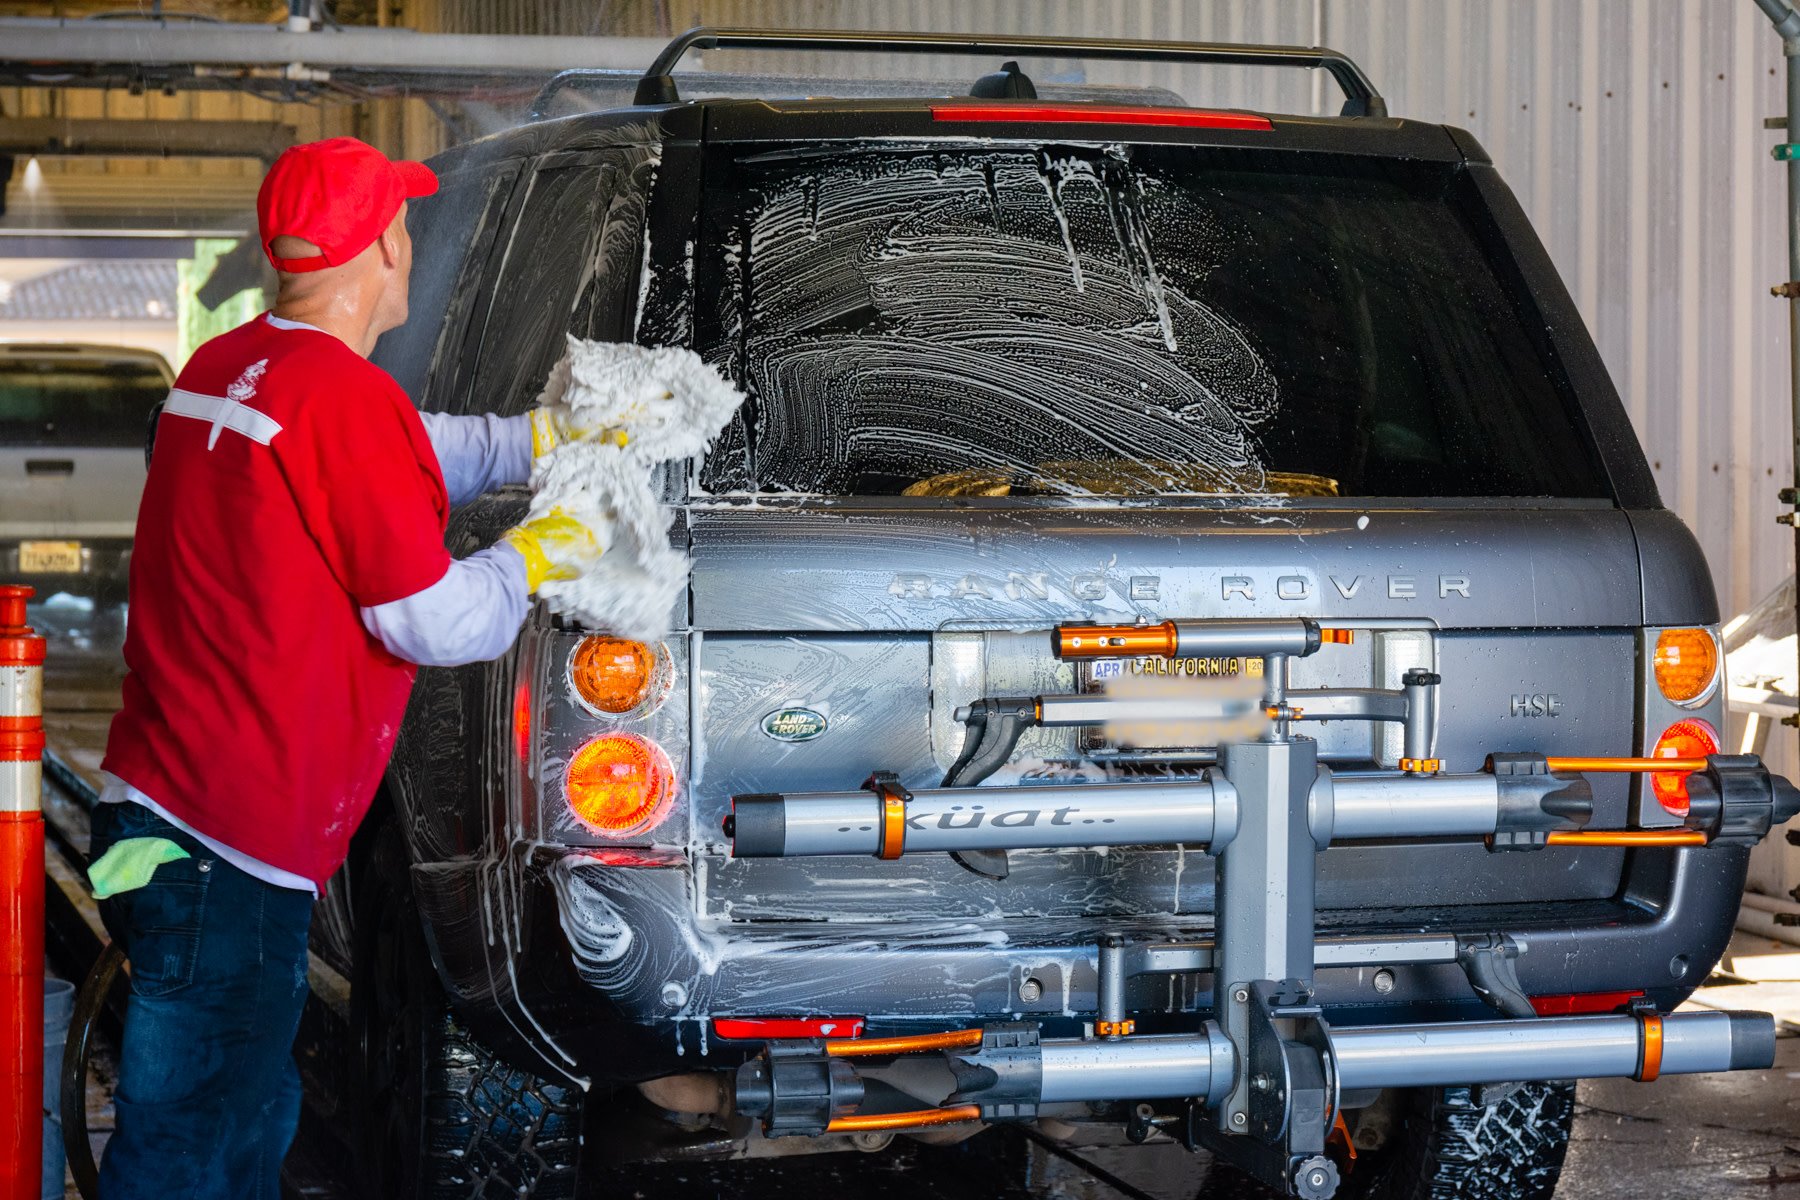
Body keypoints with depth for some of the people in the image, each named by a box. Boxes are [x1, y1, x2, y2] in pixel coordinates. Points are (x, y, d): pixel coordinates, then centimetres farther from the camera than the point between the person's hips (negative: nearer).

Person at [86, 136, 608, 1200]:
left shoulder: (221, 369, 11)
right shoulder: (347, 397, -17)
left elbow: (427, 453, 27)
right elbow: (434, 625, -11)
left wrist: (565, 433, 32)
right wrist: (539, 554, 6)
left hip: (155, 802, 10)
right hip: (229, 855, -10)